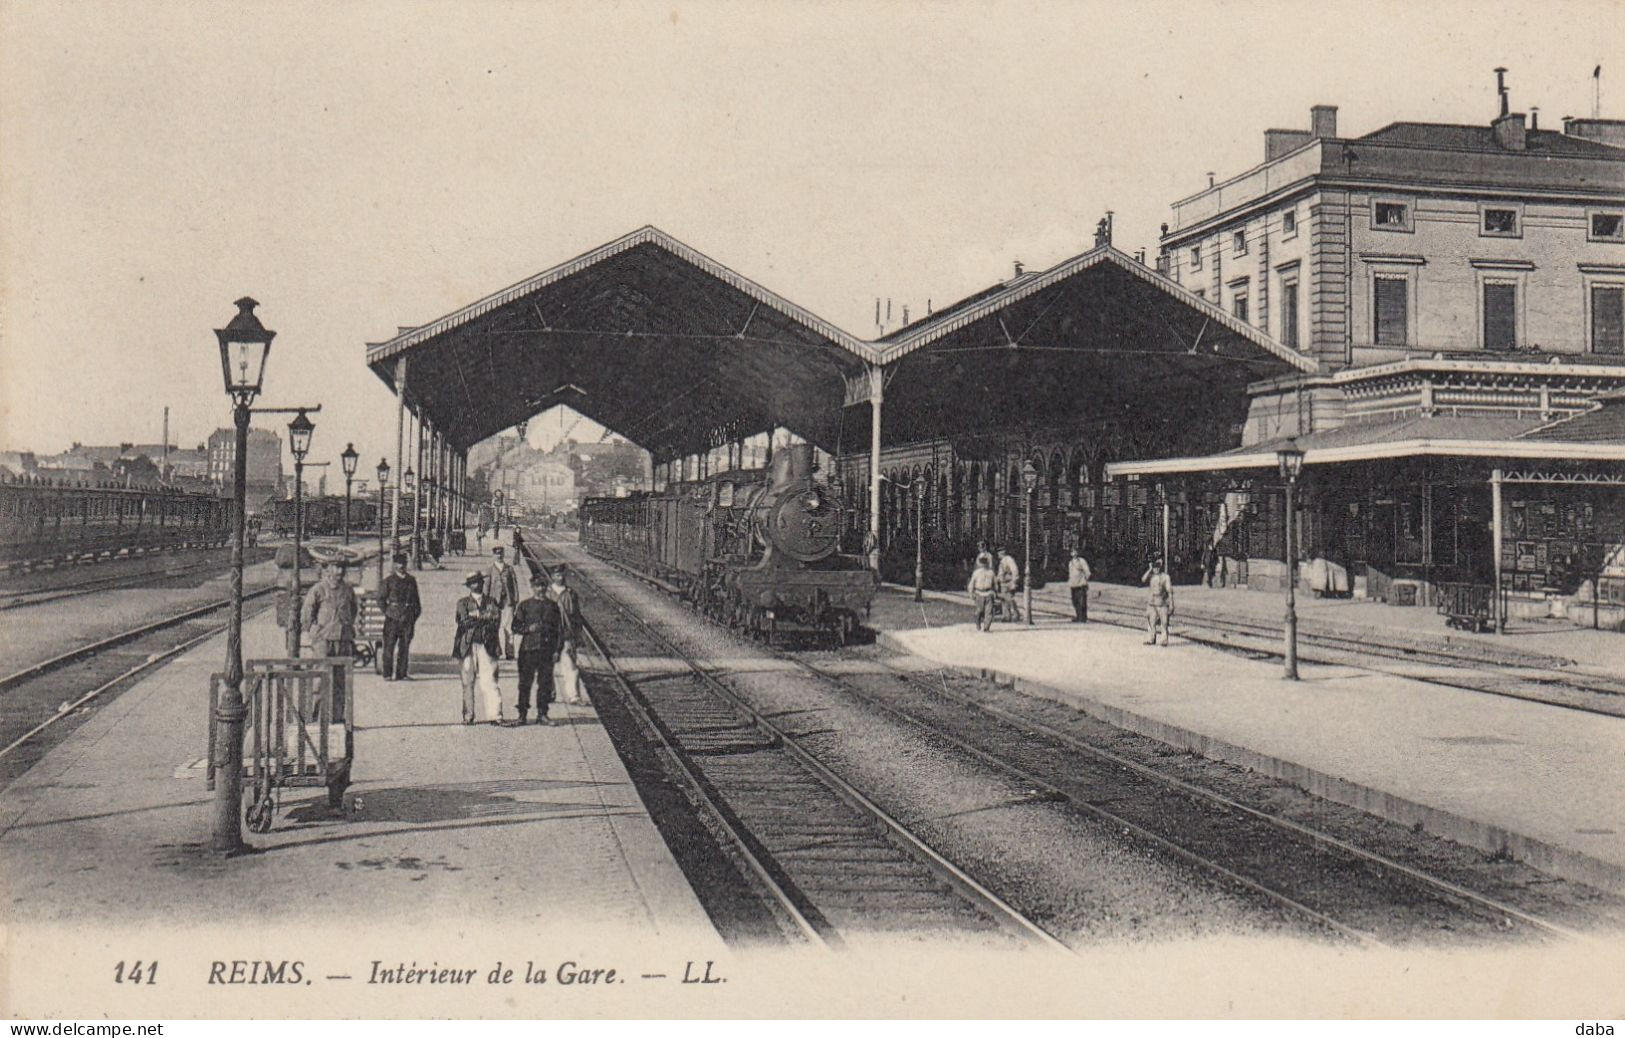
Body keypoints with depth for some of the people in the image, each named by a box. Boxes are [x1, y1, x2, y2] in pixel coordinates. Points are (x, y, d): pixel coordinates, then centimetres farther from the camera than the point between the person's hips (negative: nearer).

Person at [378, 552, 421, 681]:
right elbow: (381, 598, 4)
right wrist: (387, 612, -6)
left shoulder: (411, 580, 13)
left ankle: (401, 674, 8)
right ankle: (388, 674, 1)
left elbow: (416, 599, 18)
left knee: (405, 646, 3)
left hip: (408, 618, 3)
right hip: (393, 618, -3)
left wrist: (416, 614, 10)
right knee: (389, 645, -3)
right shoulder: (389, 580, 3)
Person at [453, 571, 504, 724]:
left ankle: (495, 715, -12)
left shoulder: (491, 601, 13)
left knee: (489, 681, -9)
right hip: (467, 646, 0)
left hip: (487, 646, 0)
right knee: (468, 682, 3)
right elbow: (464, 621, -5)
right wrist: (485, 618, -7)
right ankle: (468, 716, 11)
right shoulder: (462, 602, 11)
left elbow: (496, 622, -1)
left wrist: (476, 616, -8)